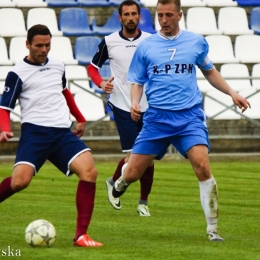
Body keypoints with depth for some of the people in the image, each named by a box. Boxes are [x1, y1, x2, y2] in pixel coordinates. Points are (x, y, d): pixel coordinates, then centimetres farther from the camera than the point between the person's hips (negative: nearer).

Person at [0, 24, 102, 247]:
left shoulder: (58, 65, 16)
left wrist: (80, 119, 40)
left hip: (63, 132, 5)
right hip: (35, 132, -5)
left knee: (89, 171, -18)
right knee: (20, 180, -26)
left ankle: (81, 235, -16)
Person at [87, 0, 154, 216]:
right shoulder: (109, 42, -1)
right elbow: (93, 67, 10)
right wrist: (101, 83, -9)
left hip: (148, 107, 2)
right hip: (122, 106, -2)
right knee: (132, 156, -11)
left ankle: (144, 202, 19)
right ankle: (113, 183, 20)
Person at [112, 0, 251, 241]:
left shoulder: (196, 42, 7)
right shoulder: (146, 46, 4)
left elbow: (209, 72, 23)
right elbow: (137, 82, 11)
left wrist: (232, 93, 13)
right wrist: (135, 103, -9)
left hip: (189, 115, 0)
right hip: (157, 117, 0)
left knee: (202, 165, -22)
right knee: (132, 174, -2)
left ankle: (212, 229, -11)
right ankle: (118, 185, 39)